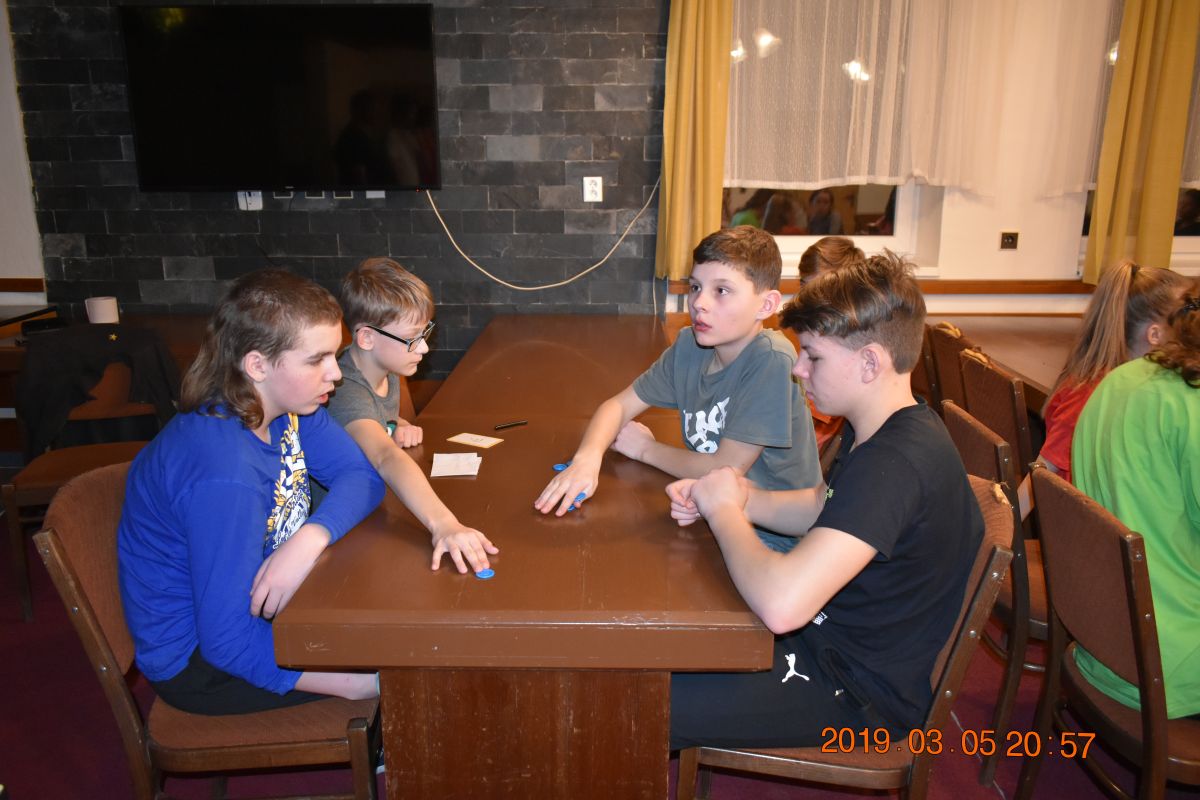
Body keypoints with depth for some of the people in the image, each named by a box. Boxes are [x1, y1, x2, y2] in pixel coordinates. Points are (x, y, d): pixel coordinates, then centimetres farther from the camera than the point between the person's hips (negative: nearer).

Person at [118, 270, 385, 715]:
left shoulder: (286, 407, -10)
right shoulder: (225, 477, -35)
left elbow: (361, 474, -10)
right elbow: (228, 641, -31)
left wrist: (311, 538, -31)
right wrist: (363, 680, -26)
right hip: (196, 659, -8)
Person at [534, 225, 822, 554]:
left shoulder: (771, 360, -23)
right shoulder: (690, 345, -2)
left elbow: (726, 470, -23)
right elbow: (619, 405, 2)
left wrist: (647, 449, -7)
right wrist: (587, 458, -19)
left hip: (773, 536, -6)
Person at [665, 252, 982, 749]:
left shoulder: (896, 464, -34)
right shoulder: (883, 430, 0)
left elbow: (781, 605, -44)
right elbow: (825, 509, 16)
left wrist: (724, 511, -24)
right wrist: (742, 498, -5)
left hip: (859, 692, -9)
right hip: (832, 634, 10)